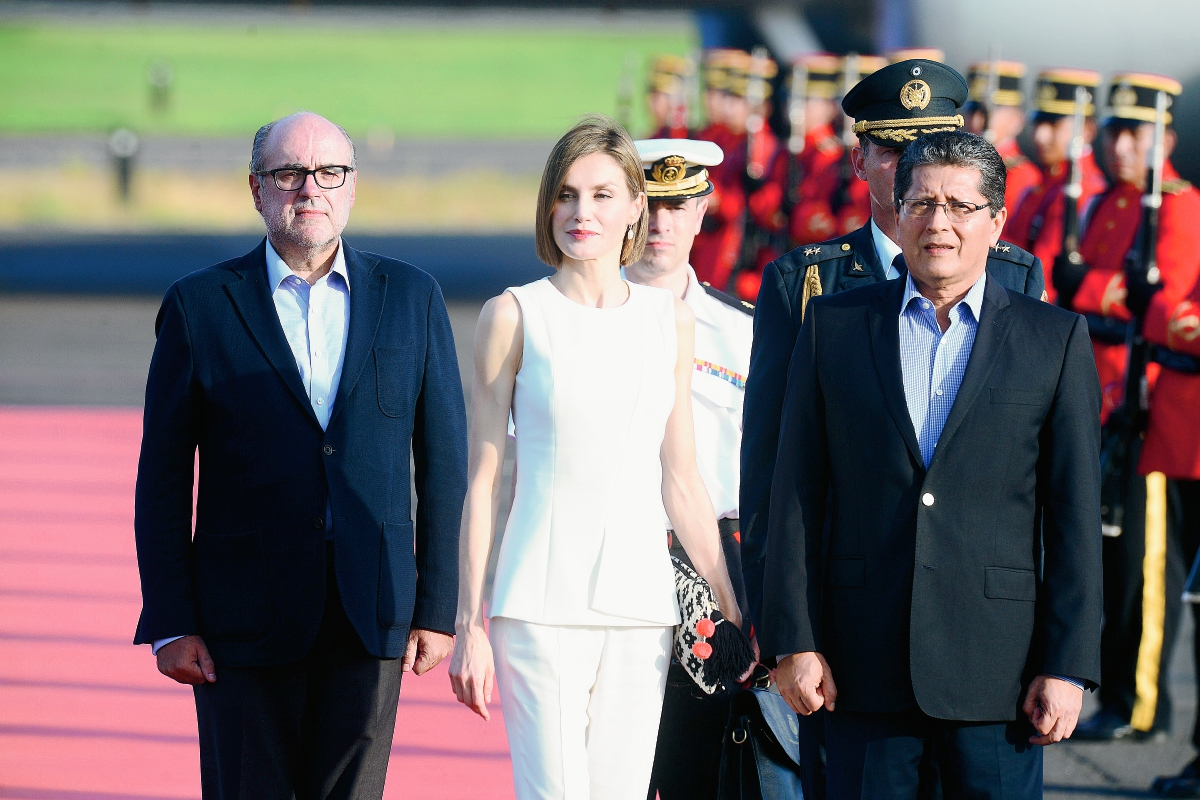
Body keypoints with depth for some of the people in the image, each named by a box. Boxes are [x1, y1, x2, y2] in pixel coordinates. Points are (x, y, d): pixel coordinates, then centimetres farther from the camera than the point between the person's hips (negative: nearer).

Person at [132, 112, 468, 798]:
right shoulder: (199, 305, 2)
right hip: (244, 624, -1)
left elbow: (444, 463, 8)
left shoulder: (412, 298, 7)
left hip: (372, 617, 1)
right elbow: (163, 478, 2)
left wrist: (438, 609, 2)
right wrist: (170, 623, -4)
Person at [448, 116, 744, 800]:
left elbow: (680, 484, 14)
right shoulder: (514, 316, 0)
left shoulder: (671, 320, 9)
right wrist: (470, 625, -3)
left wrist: (738, 613, 11)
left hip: (641, 596, 3)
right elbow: (482, 480, 1)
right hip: (542, 600, -3)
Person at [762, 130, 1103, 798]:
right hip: (865, 663, 1)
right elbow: (797, 494, 6)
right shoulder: (834, 327, 8)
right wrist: (795, 641, -1)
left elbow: (1075, 516, 2)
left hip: (997, 667, -1)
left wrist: (1068, 667, -4)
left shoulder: (1057, 339, 4)